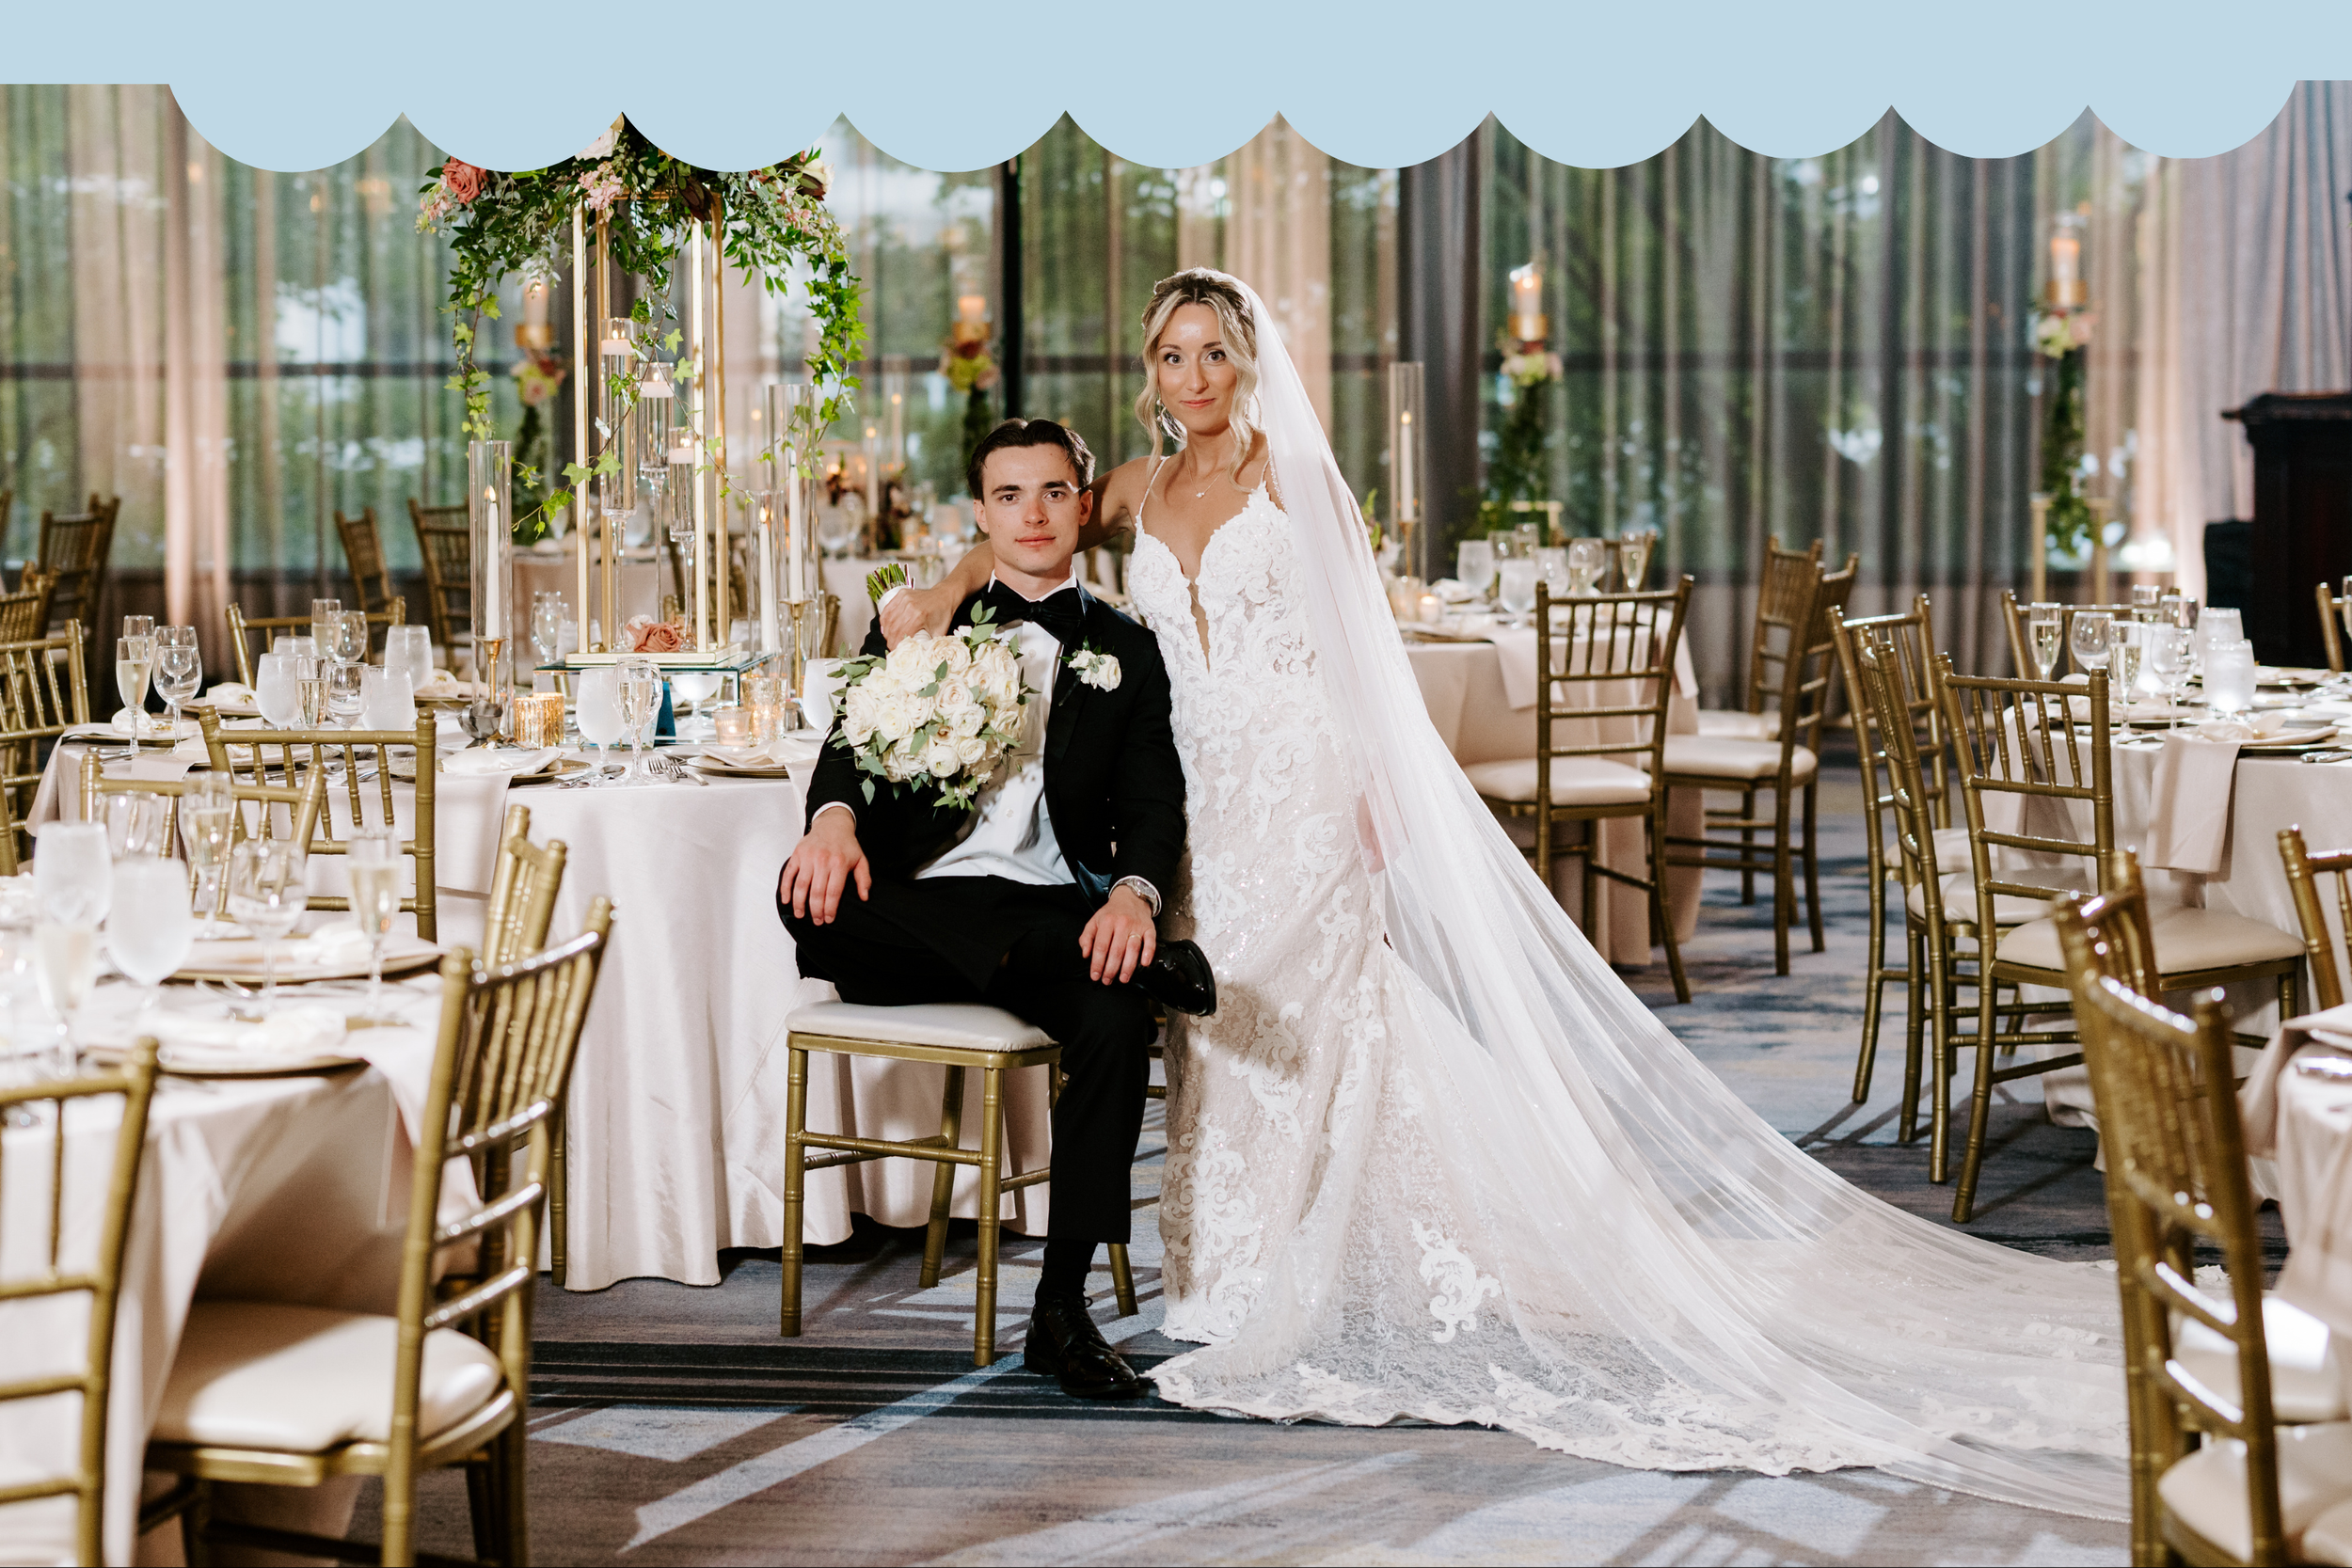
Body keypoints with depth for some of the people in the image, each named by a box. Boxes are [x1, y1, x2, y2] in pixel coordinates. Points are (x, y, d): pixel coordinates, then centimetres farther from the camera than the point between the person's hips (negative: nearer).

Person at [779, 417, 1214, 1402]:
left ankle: (1062, 1310, -21)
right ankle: (1141, 960, -30)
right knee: (809, 903, -34)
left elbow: (1153, 805, 6)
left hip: (1054, 909, 0)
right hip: (917, 907, 0)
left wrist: (1134, 890, -18)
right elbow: (854, 746, 5)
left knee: (1114, 1020, -33)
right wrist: (833, 815, -21)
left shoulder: (1123, 652, 17)